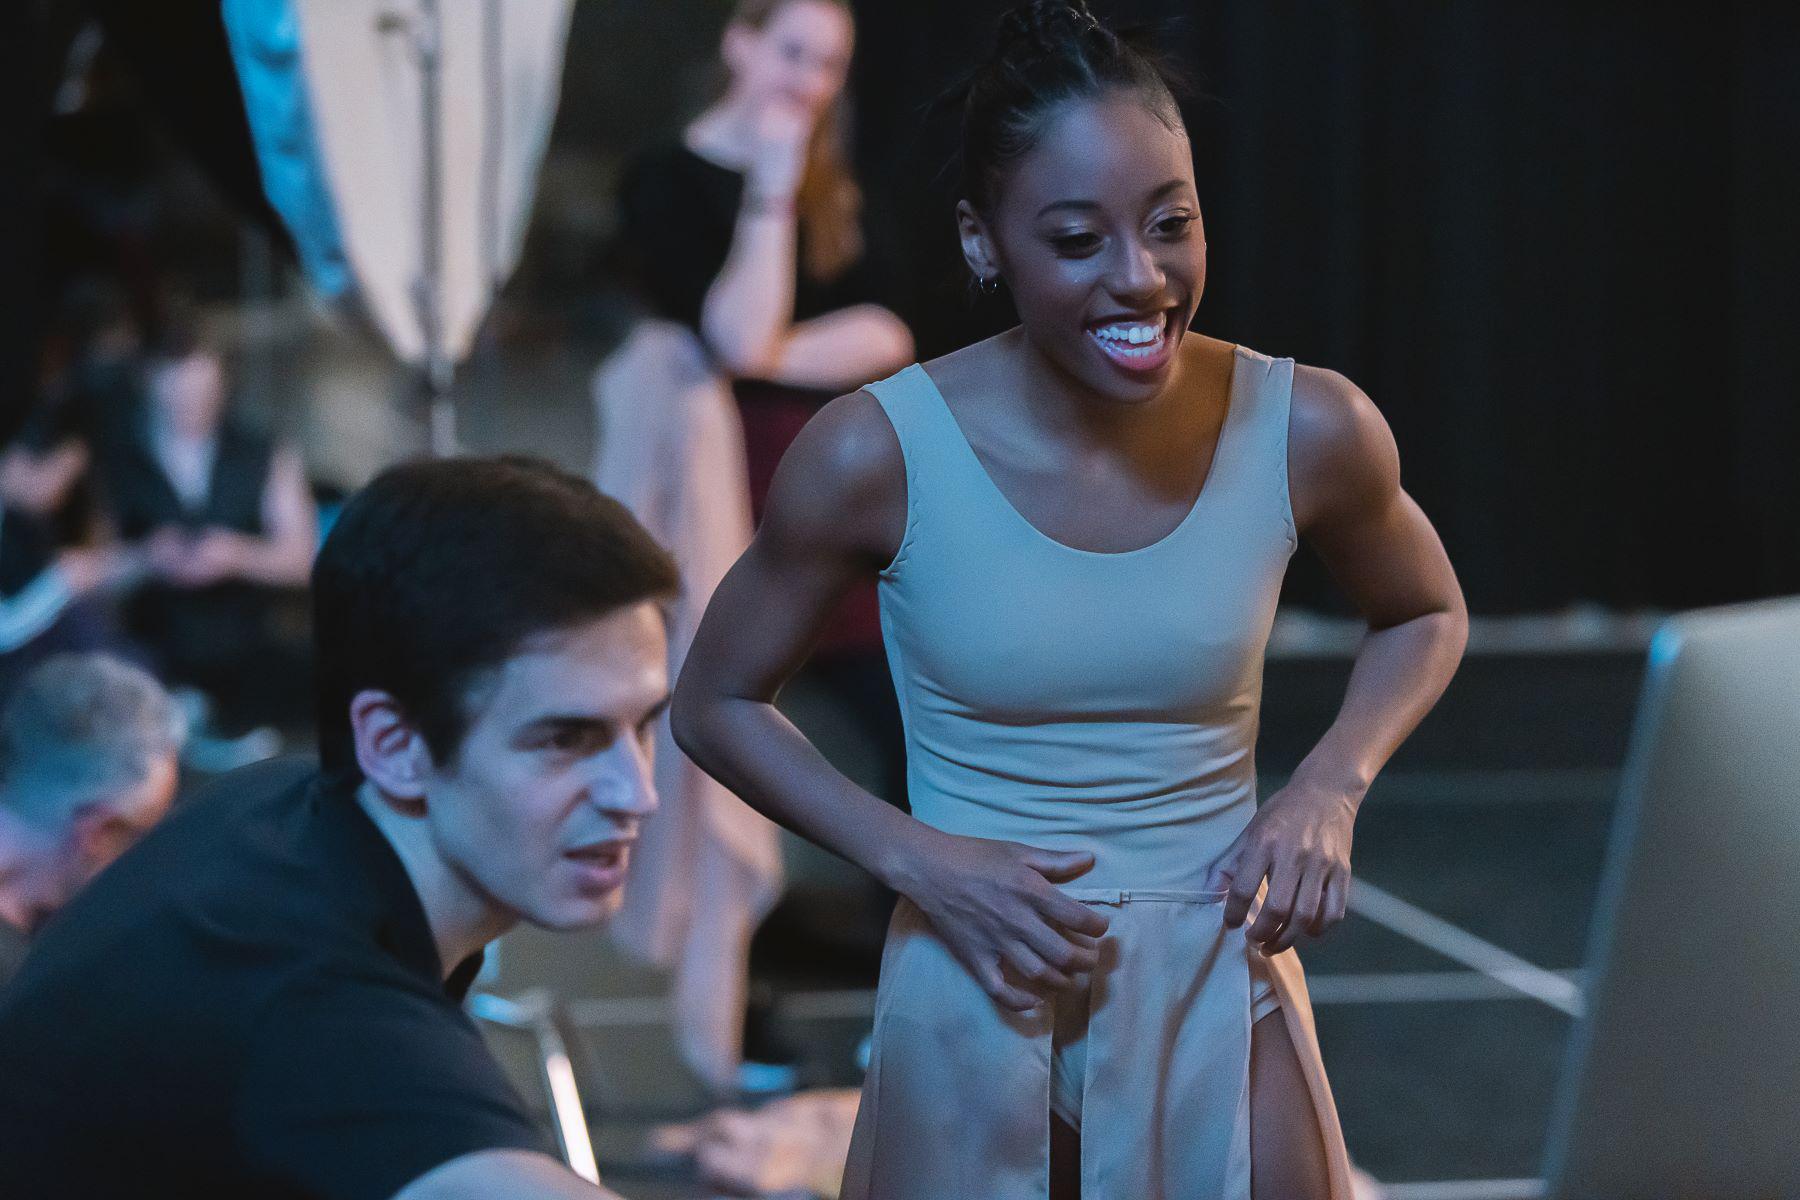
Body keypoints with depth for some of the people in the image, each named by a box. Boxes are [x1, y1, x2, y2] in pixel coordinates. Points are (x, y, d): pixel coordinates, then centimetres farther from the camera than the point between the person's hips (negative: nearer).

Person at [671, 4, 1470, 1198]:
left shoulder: (1307, 432, -10)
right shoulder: (877, 453, -14)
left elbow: (1427, 616, 11)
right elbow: (717, 703, 0)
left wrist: (1330, 787, -7)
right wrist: (918, 860, -13)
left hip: (1221, 998, 1)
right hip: (976, 1008, -1)